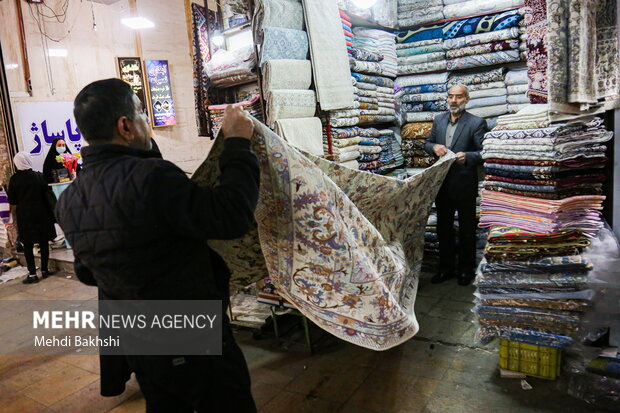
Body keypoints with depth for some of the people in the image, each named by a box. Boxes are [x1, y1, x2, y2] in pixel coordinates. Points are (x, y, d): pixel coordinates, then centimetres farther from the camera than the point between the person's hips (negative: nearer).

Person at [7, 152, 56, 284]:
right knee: (43, 243, 10)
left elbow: (11, 200, -1)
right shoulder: (39, 176, -7)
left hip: (24, 215, 0)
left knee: (28, 245, 7)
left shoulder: (14, 179, -6)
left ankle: (32, 274, 6)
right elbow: (46, 195, -3)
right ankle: (44, 270, 16)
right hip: (41, 213, 0)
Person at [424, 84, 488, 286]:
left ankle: (466, 269, 24)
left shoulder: (477, 123, -8)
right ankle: (446, 268, 28)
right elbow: (427, 143, 15)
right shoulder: (439, 120, 8)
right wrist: (434, 147, -8)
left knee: (467, 230, 9)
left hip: (464, 185, -5)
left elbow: (484, 153, -10)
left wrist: (467, 156, -29)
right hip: (442, 184, 5)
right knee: (443, 228, 14)